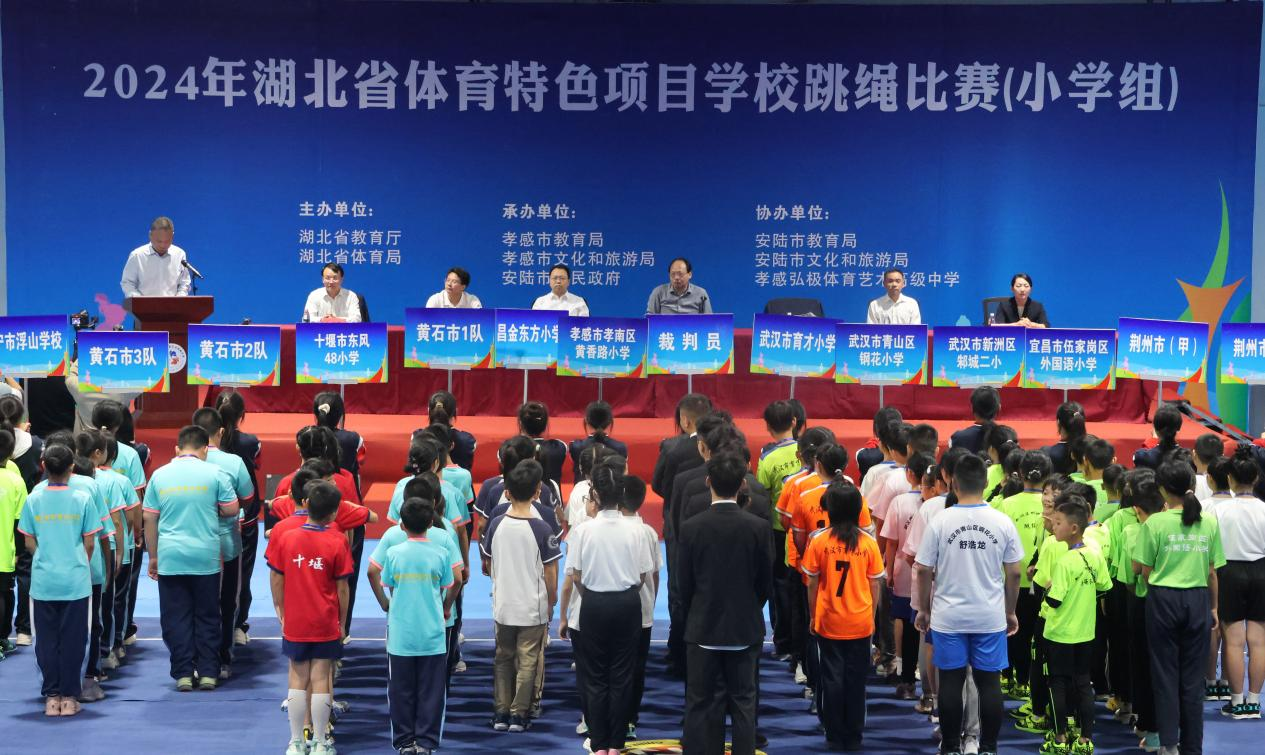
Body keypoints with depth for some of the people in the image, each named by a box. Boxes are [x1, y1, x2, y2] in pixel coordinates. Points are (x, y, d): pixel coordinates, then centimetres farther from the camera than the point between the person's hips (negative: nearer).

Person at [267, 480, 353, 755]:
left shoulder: (286, 538, -5)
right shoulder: (338, 542, -9)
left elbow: (277, 581, 1)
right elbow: (342, 588, -4)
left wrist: (281, 613, 14)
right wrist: (341, 621, 7)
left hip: (294, 623, 2)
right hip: (326, 624, -2)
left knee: (298, 680, 10)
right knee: (321, 680, 4)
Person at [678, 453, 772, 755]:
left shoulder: (691, 528, -10)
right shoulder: (758, 527, -9)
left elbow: (684, 585, -3)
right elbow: (766, 583, -1)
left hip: (703, 629, -1)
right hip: (746, 629, 1)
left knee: (703, 706, 6)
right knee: (743, 704, 9)